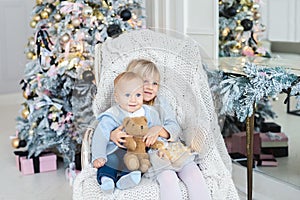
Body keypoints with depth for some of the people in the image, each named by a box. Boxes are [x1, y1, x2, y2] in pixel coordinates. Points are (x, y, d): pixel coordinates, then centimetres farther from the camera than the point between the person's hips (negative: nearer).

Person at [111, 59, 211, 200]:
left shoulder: (161, 104, 11)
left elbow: (175, 129, 1)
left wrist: (159, 130, -22)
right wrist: (113, 135, -26)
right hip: (145, 156, -3)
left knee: (193, 171, -20)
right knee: (167, 177, -30)